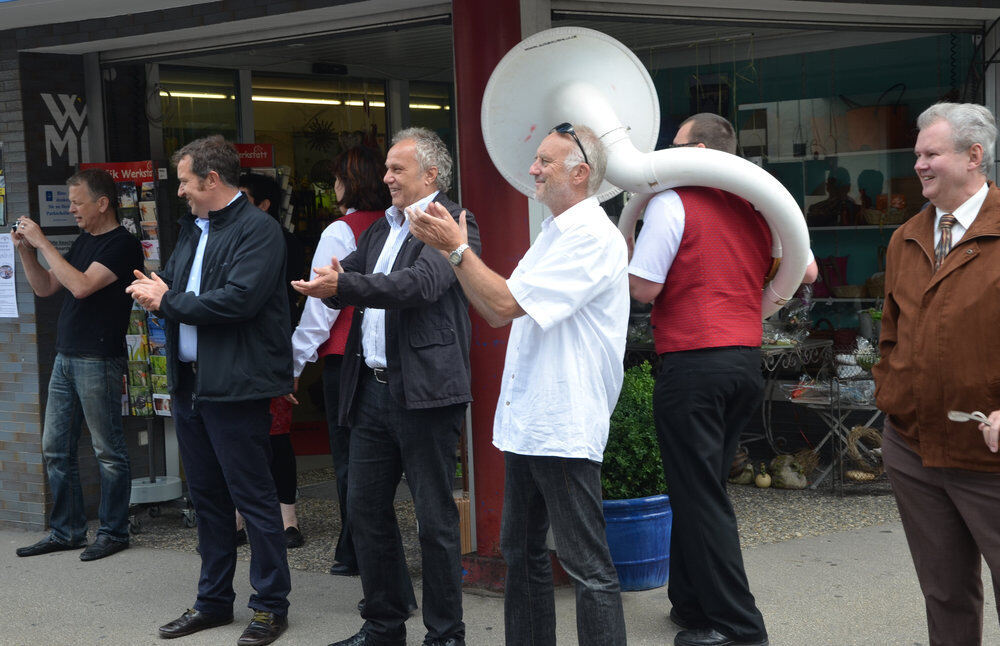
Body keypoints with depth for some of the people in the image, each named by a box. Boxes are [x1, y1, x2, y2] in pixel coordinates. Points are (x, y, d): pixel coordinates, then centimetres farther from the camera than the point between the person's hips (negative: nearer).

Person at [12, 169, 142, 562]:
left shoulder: (123, 245, -10)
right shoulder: (84, 241, 17)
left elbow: (81, 286, -22)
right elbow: (44, 288, 19)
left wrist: (41, 242, -16)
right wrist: (25, 249, 4)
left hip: (99, 361, -9)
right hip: (66, 358, 9)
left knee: (108, 451, 0)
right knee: (56, 448, 10)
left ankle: (113, 532, 9)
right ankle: (66, 532, 18)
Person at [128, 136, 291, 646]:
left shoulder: (258, 229, -11)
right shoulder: (192, 229, 17)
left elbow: (240, 298, -23)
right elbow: (169, 280, 18)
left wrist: (167, 302, -13)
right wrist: (157, 290, -7)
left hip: (233, 388, -9)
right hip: (189, 383, 9)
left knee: (252, 497, -1)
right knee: (206, 497, 16)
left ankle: (270, 605, 10)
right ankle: (214, 600, 27)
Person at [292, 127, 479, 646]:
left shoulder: (453, 224, -7)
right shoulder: (382, 228, 20)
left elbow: (421, 284, -23)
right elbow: (346, 281, 13)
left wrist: (344, 284, -31)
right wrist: (329, 286, -11)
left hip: (425, 390, -8)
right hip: (372, 388, 8)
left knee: (435, 517, 0)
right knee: (364, 508, 13)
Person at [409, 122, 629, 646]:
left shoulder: (590, 236, -14)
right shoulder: (556, 233, 19)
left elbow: (508, 303, -19)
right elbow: (497, 314, 17)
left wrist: (457, 248, -11)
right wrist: (452, 249, 11)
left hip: (563, 425, -10)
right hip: (527, 421, 10)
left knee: (586, 563, -5)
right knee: (522, 552, 17)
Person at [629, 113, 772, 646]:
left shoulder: (672, 201, -8)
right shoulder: (755, 207, 11)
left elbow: (644, 288, -11)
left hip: (693, 362, -7)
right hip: (747, 358, 7)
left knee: (699, 496, -1)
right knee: (704, 488, 18)